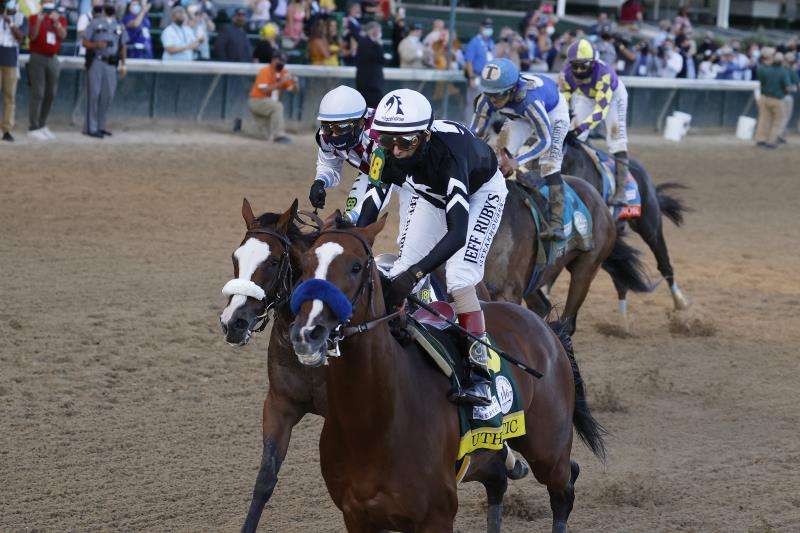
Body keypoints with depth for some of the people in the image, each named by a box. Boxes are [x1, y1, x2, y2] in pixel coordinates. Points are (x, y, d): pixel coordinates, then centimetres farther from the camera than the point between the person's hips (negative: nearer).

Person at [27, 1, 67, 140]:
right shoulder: (34, 18, -1)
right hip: (37, 58, -5)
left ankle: (42, 125, 21)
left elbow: (63, 35, -10)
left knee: (50, 94, 9)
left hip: (53, 59, 5)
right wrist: (38, 22, -28)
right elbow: (32, 36, -15)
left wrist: (56, 22, -25)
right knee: (38, 93, -10)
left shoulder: (61, 20, 8)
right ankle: (33, 128, -9)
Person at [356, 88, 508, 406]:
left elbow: (458, 232, -51)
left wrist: (414, 274, -60)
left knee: (459, 278, -23)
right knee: (399, 273, -6)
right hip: (433, 196, 6)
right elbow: (367, 213, -27)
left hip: (480, 193, -6)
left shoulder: (446, 154, -45)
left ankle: (480, 376, -22)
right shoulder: (386, 153, -29)